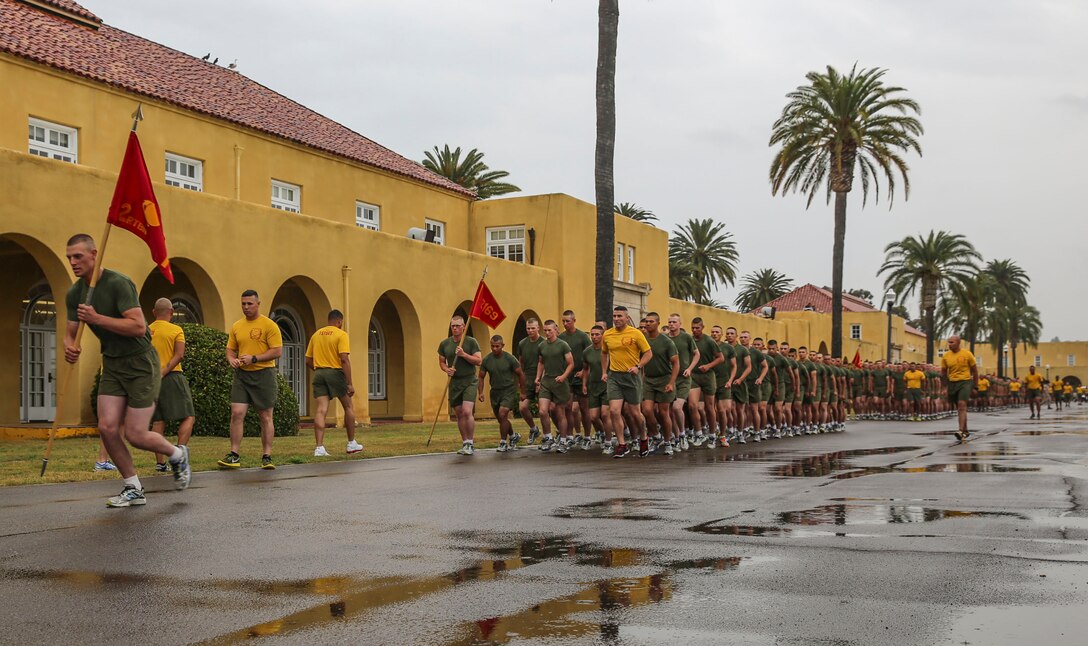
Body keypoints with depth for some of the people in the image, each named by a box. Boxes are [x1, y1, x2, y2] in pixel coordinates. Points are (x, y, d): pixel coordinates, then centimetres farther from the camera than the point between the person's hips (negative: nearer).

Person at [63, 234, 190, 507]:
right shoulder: (74, 294, 4)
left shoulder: (118, 284, -19)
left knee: (135, 435, -7)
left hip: (141, 363, -7)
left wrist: (97, 318, -31)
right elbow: (70, 332, 7)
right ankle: (133, 489, 10)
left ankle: (178, 455, 24)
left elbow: (139, 327, -27)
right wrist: (70, 347, -17)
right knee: (107, 427, -6)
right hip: (112, 365, 7)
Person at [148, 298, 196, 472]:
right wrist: (164, 371, -15)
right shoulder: (176, 330, -1)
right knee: (188, 417, -1)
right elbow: (179, 354, -14)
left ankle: (160, 462, 5)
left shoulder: (146, 331, 10)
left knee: (158, 421, 7)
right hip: (172, 377, -5)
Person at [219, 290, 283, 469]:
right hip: (241, 374, 4)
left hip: (263, 374, -4)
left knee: (265, 417, 3)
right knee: (236, 414, -6)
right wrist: (231, 359, -5)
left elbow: (277, 351, -11)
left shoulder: (269, 325, -5)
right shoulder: (236, 326, 10)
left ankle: (267, 456, 10)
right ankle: (234, 455, 0)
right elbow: (230, 349, 18)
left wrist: (254, 358, -18)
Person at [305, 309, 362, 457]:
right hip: (336, 372, -4)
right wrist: (350, 384, -15)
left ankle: (319, 447, -12)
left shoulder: (316, 335, 13)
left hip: (319, 373, 4)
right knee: (349, 407, 12)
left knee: (321, 410, -3)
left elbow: (308, 361, 13)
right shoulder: (341, 335, -5)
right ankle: (352, 444, 20)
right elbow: (344, 359, -15)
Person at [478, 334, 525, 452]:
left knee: (502, 414, -19)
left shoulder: (509, 358, -11)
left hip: (509, 390, -5)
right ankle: (513, 438, 36)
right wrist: (480, 392, -5)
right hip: (495, 392, 5)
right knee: (501, 419, 12)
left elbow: (521, 374, -3)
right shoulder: (486, 360, -2)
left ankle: (503, 443, -8)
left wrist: (522, 392, -3)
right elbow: (481, 377, 7)